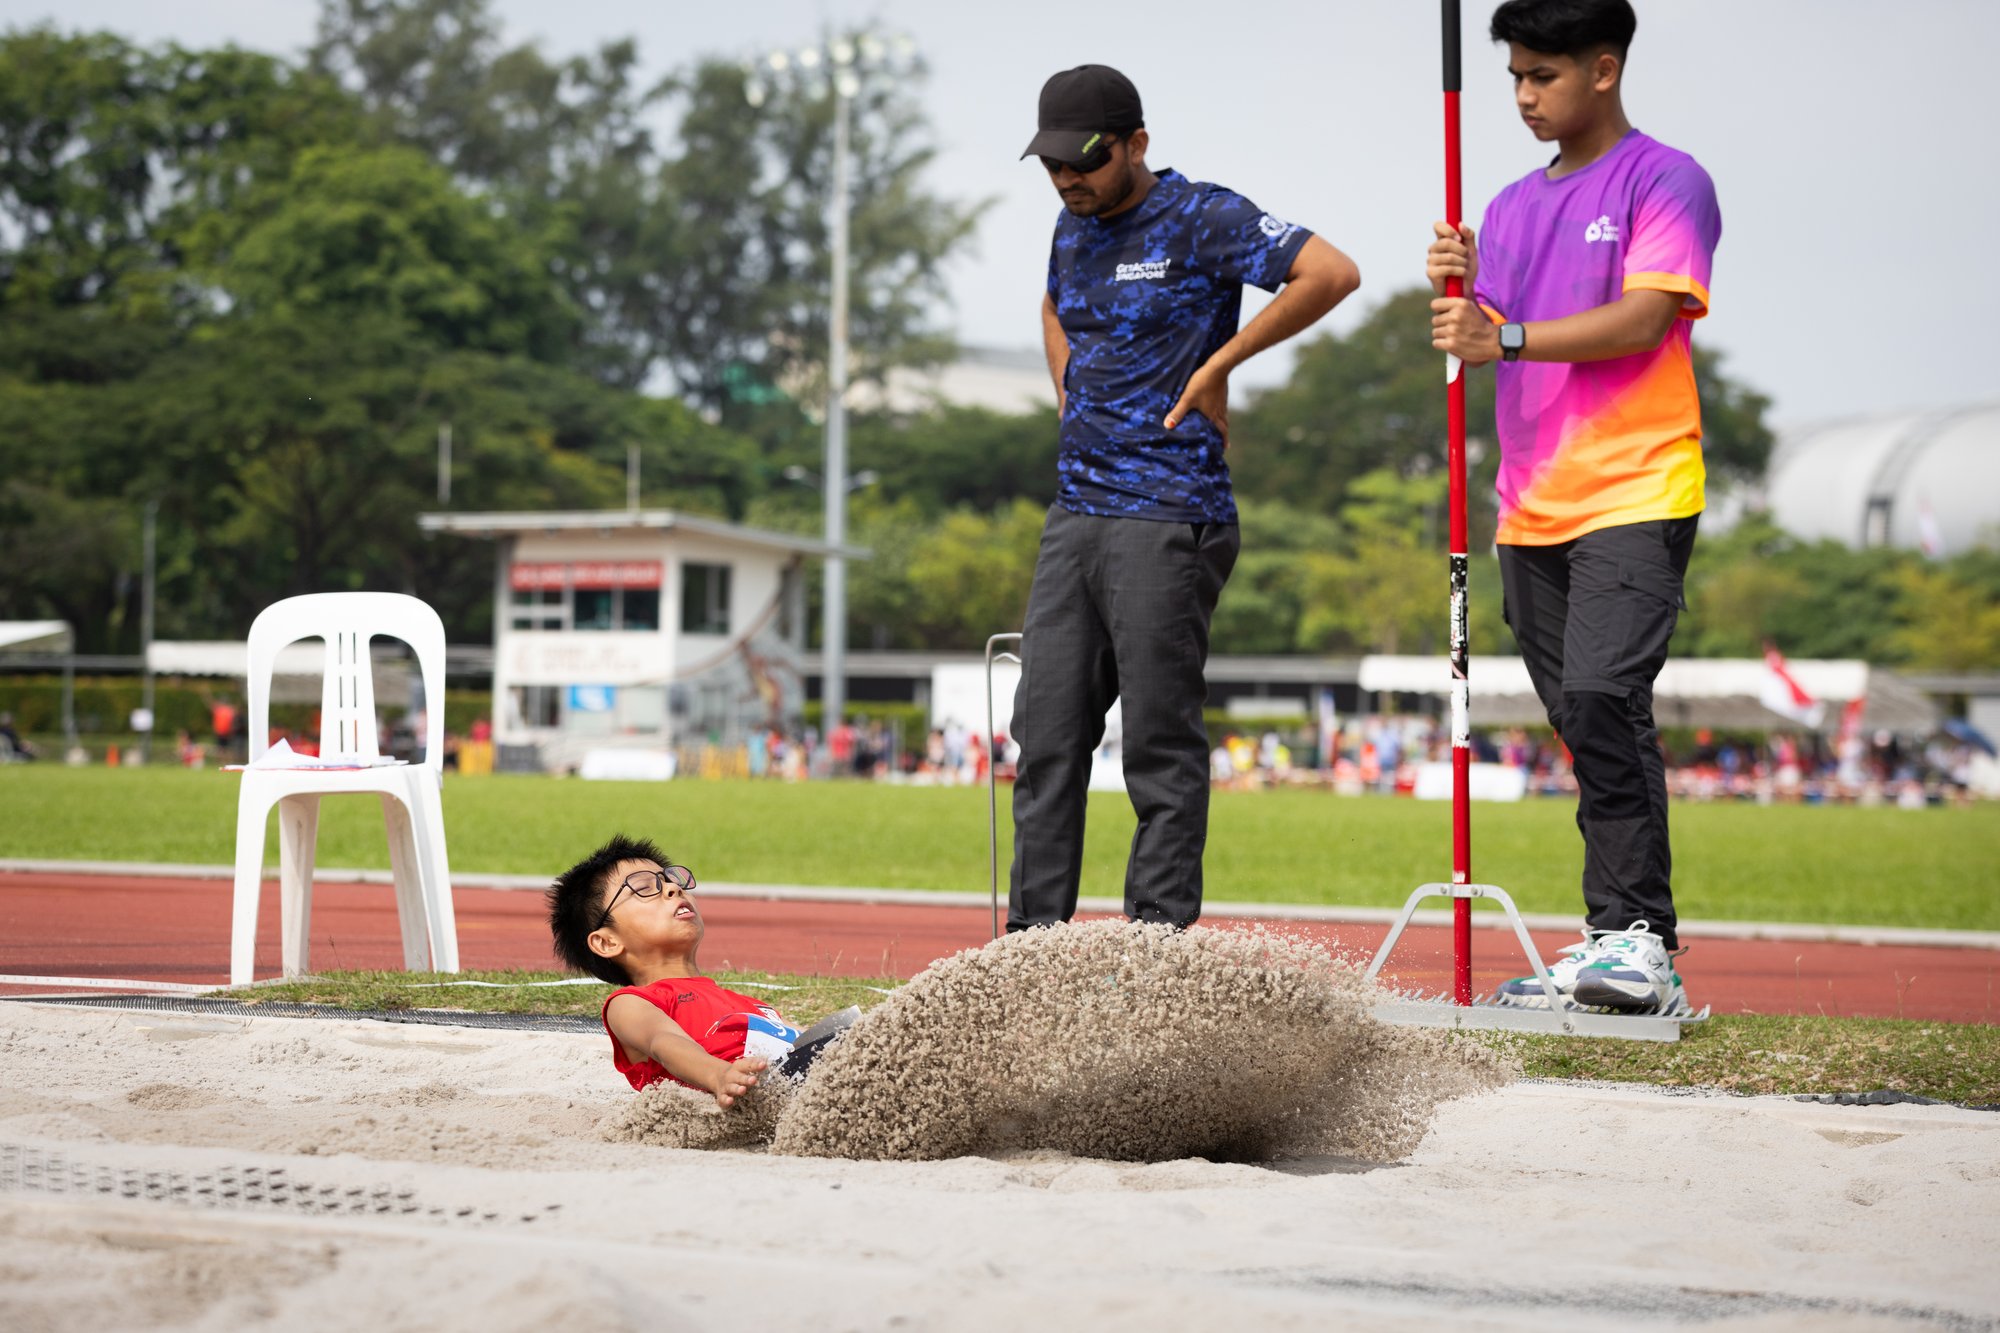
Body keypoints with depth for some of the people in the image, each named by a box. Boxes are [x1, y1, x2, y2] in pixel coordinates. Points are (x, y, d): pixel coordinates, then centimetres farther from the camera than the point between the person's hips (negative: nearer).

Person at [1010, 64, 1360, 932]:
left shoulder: (1202, 219, -7)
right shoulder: (1074, 226, 15)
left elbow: (1333, 273, -18)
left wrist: (1218, 366, -13)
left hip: (1169, 518, -8)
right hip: (1073, 510, 8)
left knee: (1160, 746, -5)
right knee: (1046, 737, 6)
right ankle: (1032, 944, 13)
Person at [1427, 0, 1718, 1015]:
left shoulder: (1664, 181, -1)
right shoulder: (1514, 205, 19)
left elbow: (1643, 319, -14)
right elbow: (1483, 349, 17)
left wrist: (1507, 336, -21)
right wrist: (1459, 293, -3)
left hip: (1635, 500, -7)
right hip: (1529, 511, 7)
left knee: (1601, 700, -22)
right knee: (1587, 728, 7)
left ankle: (1638, 940, -19)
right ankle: (1614, 954, 11)